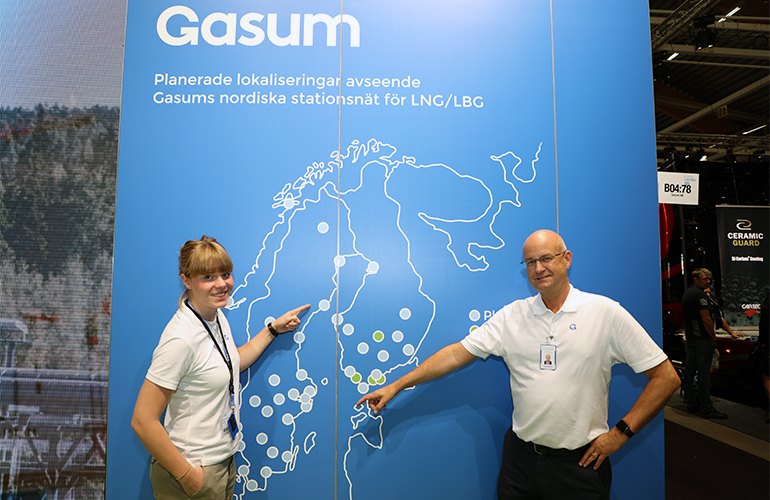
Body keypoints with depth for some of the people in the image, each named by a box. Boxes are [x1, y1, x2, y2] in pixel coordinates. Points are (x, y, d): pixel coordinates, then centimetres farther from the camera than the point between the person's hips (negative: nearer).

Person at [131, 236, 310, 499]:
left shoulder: (217, 316, 0)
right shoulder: (181, 338, -26)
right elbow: (143, 421, -24)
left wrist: (274, 329, 12)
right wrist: (187, 475, -17)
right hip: (194, 471, -8)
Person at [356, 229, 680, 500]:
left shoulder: (605, 313, -7)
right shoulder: (511, 316, 0)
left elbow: (666, 377, -4)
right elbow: (456, 354, -3)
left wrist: (621, 432, -8)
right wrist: (396, 386, -7)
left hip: (581, 463, -2)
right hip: (520, 456, 2)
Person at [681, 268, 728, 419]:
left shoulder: (686, 293, 15)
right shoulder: (700, 294, -14)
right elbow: (706, 319, -19)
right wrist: (713, 337, -8)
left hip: (690, 337, 10)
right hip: (702, 338, -10)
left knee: (690, 371, 10)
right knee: (704, 372, -8)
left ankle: (691, 404, 16)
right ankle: (706, 409, -6)